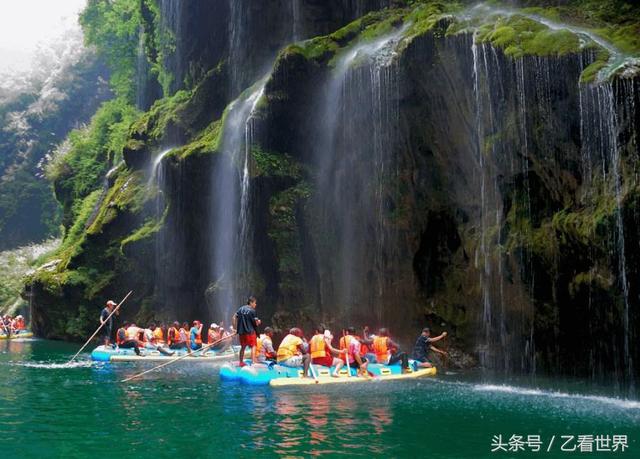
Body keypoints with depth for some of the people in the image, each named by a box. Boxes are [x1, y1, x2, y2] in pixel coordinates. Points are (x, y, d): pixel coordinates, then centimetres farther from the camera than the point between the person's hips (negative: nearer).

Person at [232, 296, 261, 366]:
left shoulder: (241, 308, 8)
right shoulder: (252, 311, -10)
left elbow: (235, 317, 5)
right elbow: (255, 322, -9)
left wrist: (235, 326, 11)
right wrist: (258, 322, 13)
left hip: (241, 331, 6)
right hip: (250, 331, -6)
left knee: (243, 347, 16)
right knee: (253, 346, 1)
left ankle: (241, 362, 20)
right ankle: (253, 360, -11)